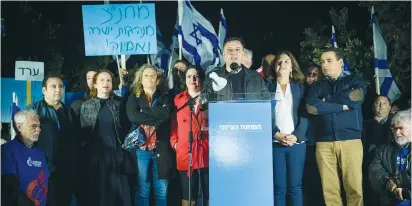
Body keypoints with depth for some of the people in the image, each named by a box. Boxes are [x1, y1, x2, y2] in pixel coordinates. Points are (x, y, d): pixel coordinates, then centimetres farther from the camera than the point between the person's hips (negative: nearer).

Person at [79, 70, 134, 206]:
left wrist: (125, 155, -1)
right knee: (96, 194, 3)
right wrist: (85, 153, -4)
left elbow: (125, 130, 6)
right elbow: (83, 132, 3)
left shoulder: (118, 105, 10)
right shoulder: (86, 106, 7)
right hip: (95, 156, 0)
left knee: (119, 193, -1)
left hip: (116, 155, 1)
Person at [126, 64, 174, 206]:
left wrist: (143, 110, -9)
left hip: (160, 148, 1)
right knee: (142, 189, 5)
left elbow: (165, 113, -12)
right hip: (140, 149, 0)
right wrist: (156, 118, -12)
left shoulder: (164, 97, 9)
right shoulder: (133, 98, 8)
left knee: (162, 190, 5)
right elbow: (133, 116, -11)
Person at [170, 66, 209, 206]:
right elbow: (173, 126, 12)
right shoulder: (178, 100, 11)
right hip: (185, 155, 1)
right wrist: (174, 143, -1)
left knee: (210, 194, 5)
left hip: (208, 153, 0)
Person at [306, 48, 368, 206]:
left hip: (351, 140, -1)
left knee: (354, 188, -4)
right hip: (324, 143, 2)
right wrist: (342, 105, -5)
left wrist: (326, 101, 0)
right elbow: (311, 107, -4)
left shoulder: (355, 80, 12)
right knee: (329, 189, 1)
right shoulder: (317, 86, 16)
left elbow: (355, 99, -9)